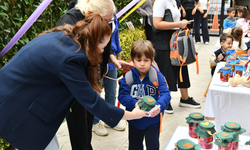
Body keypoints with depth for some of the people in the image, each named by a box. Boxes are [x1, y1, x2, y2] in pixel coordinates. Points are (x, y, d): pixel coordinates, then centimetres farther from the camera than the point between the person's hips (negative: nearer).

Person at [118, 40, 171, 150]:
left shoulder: (157, 76, -16)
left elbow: (166, 94, -22)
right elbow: (122, 95, -17)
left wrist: (159, 106, -43)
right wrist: (135, 104, -35)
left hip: (153, 121, -1)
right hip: (134, 121, 2)